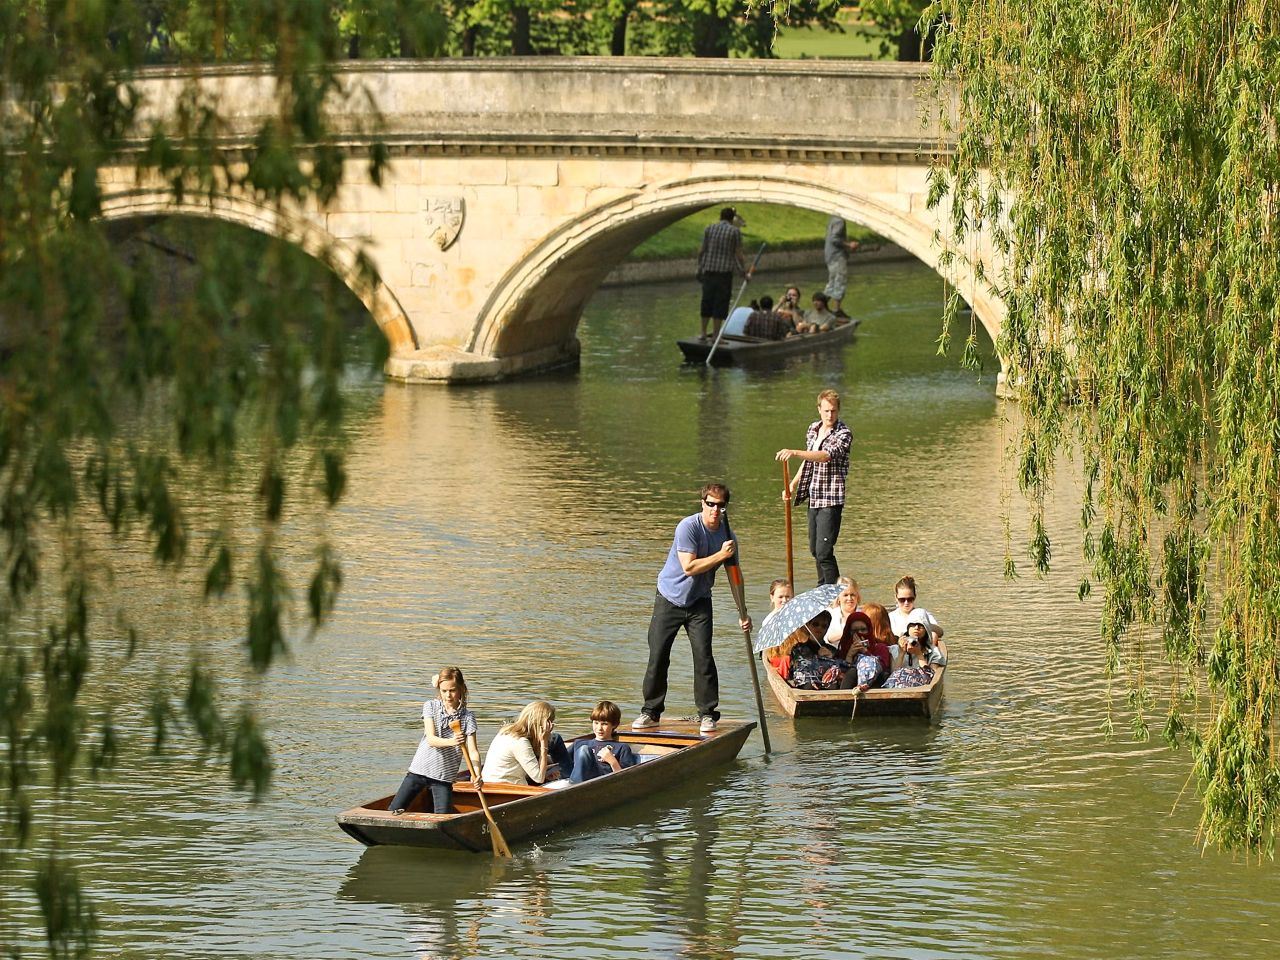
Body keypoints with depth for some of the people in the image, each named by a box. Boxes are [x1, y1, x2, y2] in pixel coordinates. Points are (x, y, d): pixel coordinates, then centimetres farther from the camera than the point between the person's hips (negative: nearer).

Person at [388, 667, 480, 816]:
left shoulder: (467, 717, -2)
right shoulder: (430, 707, 0)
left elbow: (472, 751, -11)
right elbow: (431, 739, -14)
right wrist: (451, 742, -36)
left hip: (444, 777, -1)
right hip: (419, 770, 1)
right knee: (393, 813, -5)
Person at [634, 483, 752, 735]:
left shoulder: (726, 534, -2)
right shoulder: (688, 527, -19)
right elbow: (689, 567, -26)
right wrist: (721, 555, -28)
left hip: (699, 602, 3)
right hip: (670, 598, -3)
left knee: (703, 656, -8)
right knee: (658, 657, -2)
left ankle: (707, 714, 0)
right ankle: (651, 712, 9)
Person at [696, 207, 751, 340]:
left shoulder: (709, 229, 7)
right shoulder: (735, 231, -3)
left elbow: (701, 250, 7)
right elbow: (738, 254, -4)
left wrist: (700, 267, 18)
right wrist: (745, 272, 6)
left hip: (708, 270, 4)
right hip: (725, 271, -4)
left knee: (707, 301, 12)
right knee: (720, 303, 1)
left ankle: (703, 332, 16)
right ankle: (716, 334, 1)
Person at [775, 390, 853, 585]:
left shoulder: (843, 434, -13)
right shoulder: (813, 428, 10)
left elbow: (826, 455, -31)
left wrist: (794, 453, -41)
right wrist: (793, 485, 18)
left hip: (831, 500, -8)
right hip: (814, 498, 8)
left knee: (824, 552, -15)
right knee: (814, 549, 17)